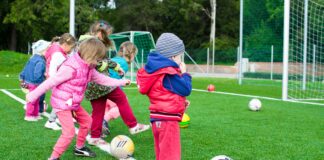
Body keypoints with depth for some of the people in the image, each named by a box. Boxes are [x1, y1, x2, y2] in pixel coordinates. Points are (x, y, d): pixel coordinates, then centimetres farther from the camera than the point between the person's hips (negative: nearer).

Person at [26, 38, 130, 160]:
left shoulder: (88, 68, 4)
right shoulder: (71, 68, -26)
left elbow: (101, 79, 18)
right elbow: (51, 81, -24)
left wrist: (120, 82, 21)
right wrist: (33, 95, -21)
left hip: (73, 104, 10)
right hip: (62, 104, -9)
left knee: (86, 121, 20)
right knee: (69, 132, -15)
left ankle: (79, 148, 38)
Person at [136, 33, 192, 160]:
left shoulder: (157, 70, 13)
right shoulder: (169, 74, -18)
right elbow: (185, 90, -15)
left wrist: (181, 102, 11)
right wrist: (184, 74, 0)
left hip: (158, 118, 10)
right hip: (167, 119, -10)